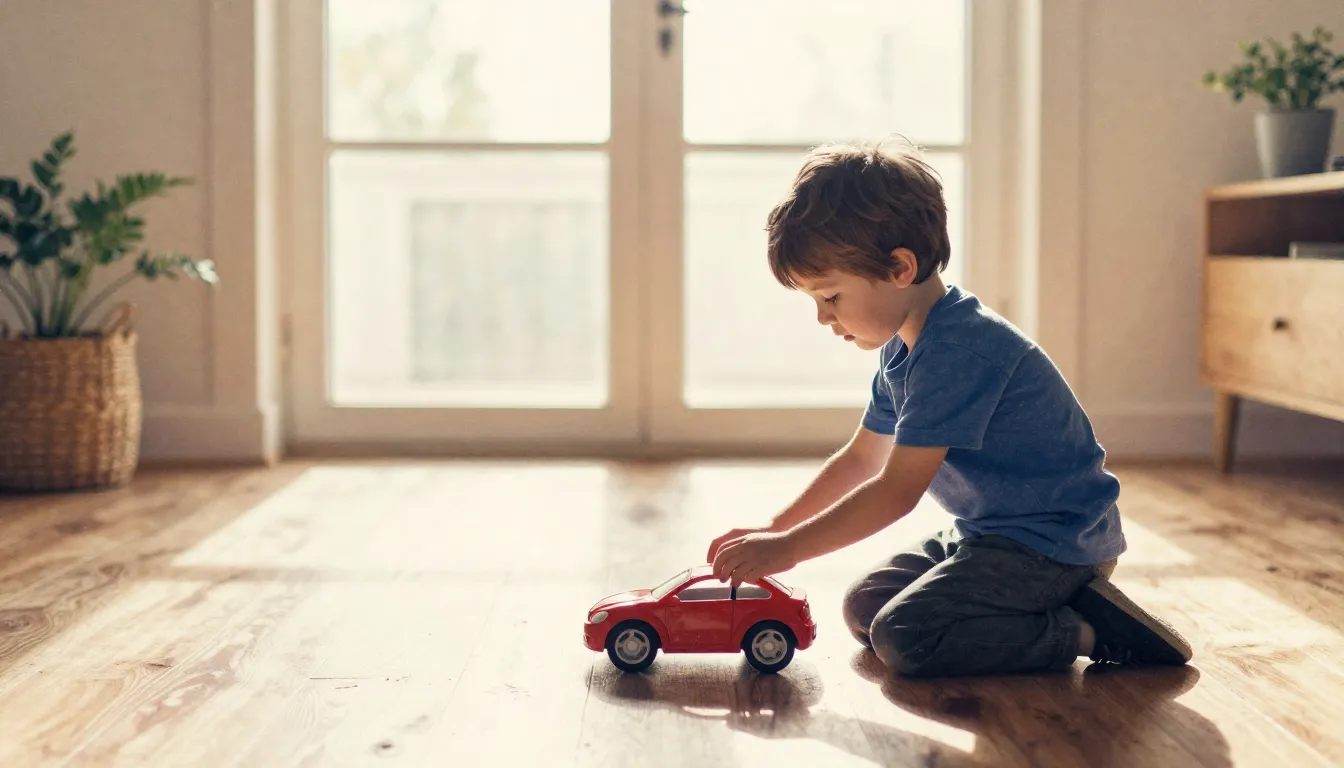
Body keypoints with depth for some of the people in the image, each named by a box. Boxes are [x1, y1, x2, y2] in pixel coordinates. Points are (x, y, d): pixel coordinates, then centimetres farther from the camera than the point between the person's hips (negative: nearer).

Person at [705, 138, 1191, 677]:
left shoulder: (956, 351, -26)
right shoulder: (903, 348, 7)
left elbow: (896, 491, -27)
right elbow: (861, 459, 17)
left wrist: (786, 548, -21)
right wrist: (774, 529, 9)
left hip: (1053, 541, -11)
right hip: (991, 532, 11)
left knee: (903, 638, -23)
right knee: (863, 608, 9)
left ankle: (1089, 632, -11)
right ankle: (1059, 603, 8)